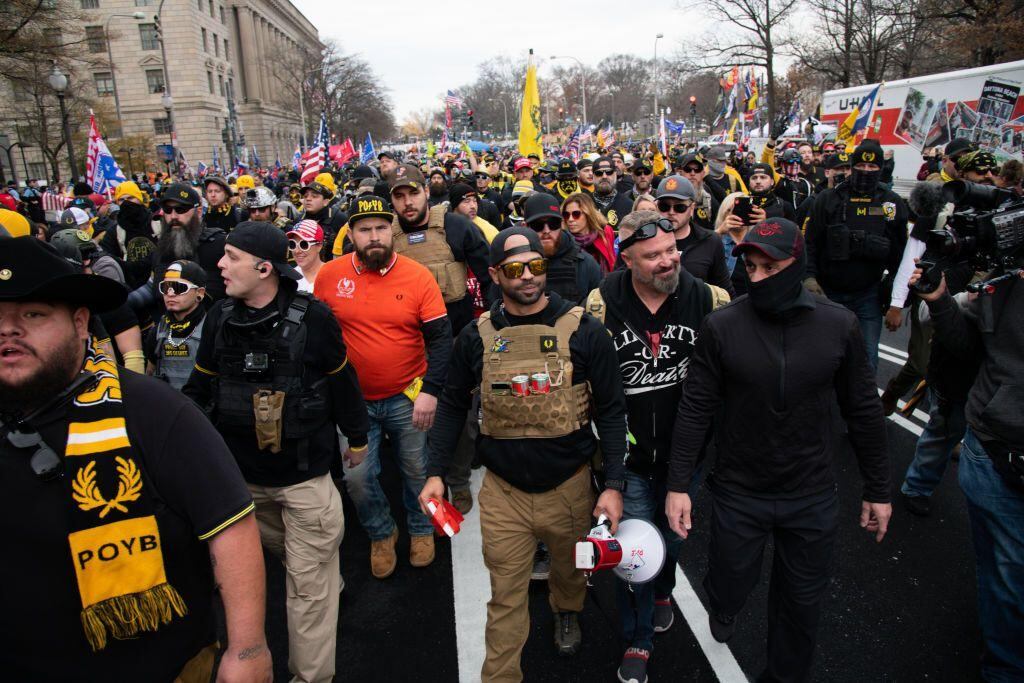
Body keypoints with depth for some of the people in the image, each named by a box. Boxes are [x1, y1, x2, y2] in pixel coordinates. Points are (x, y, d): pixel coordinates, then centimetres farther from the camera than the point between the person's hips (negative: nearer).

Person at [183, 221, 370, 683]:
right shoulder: (220, 317, -3)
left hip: (305, 472, -4)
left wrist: (356, 436, 6)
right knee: (286, 554, 26)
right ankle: (326, 579, 56)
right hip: (240, 471, 5)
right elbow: (200, 385, 9)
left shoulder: (311, 317, -15)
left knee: (308, 581, 4)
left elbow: (341, 380, -3)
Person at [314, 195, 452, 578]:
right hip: (353, 399, 1)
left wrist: (430, 390, -18)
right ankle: (381, 534, 36)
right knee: (356, 477, 8)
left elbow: (440, 338, -9)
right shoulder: (330, 276, -6)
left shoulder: (418, 277, -10)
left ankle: (421, 530, 42)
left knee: (417, 471, 15)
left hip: (407, 398, -1)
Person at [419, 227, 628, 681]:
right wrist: (435, 473, -1)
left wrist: (614, 485, -10)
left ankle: (567, 612, 59)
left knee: (570, 570, 26)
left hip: (569, 486, 1)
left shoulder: (583, 331, -11)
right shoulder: (476, 337, -5)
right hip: (503, 491, 0)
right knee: (506, 597, 9)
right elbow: (452, 406, 5)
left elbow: (611, 411, -6)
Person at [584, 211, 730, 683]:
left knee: (673, 535, 24)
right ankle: (637, 640, 32)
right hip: (628, 453, -2)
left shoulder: (708, 300, -12)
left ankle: (662, 592, 57)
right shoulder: (602, 303, -15)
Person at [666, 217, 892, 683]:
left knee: (801, 604, 17)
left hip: (813, 498, 1)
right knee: (729, 588, 16)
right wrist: (678, 484, -12)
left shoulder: (839, 325, -7)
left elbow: (863, 411, 2)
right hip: (737, 495, -1)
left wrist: (877, 489, 6)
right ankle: (722, 611, 53)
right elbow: (695, 409, -9)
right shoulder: (721, 326, -12)